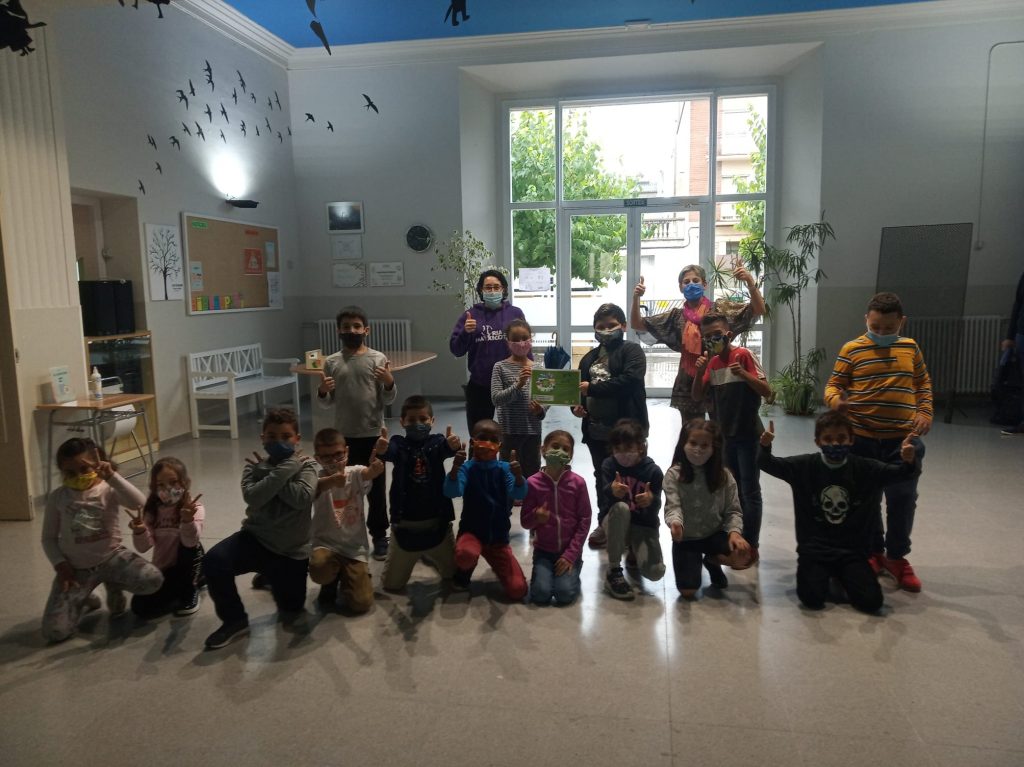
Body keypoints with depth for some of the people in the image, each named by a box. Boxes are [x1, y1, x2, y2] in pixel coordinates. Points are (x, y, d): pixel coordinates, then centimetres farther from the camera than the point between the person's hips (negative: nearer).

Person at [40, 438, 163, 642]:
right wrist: (60, 565, -9)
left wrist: (112, 476, -36)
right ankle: (85, 602, 21)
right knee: (54, 632, -13)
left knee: (153, 580, -28)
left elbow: (139, 503, -31)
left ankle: (114, 586, 6)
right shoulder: (57, 498, -3)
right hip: (76, 568, 1)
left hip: (112, 557, -1)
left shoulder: (109, 489, -10)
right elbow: (49, 538, 5)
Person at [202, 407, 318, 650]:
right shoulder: (254, 466, -3)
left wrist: (268, 473, -19)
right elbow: (253, 498, -22)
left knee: (292, 608, 10)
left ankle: (272, 579, 46)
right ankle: (234, 620, -5)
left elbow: (303, 497, -26)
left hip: (292, 549, 0)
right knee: (213, 561, -28)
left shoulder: (305, 465, -7)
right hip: (256, 538, 1)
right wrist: (285, 469, -25)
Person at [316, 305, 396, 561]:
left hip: (373, 434, -2)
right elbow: (328, 404, 9)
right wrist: (323, 391, -12)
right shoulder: (331, 363, 2)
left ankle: (379, 536, 21)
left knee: (375, 487, 8)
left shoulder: (378, 359, -5)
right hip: (343, 435, 2)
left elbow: (388, 400, -3)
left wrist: (389, 383, -22)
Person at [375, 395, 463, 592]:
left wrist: (454, 446, -51)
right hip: (405, 520, 0)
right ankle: (418, 555, 40)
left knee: (454, 574, 15)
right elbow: (389, 452, -29)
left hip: (436, 519, 1)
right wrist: (381, 450, -53)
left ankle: (430, 556, 46)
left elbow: (447, 449, -27)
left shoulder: (437, 442, -5)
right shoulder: (398, 443, -7)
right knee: (392, 583, 10)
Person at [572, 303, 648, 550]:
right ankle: (605, 523, 28)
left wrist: (592, 388, -21)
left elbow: (629, 380, -20)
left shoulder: (631, 350, -4)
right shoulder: (589, 358, 16)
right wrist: (577, 405, -2)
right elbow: (581, 389, 21)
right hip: (596, 428, 6)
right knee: (602, 478, 16)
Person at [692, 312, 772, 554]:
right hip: (724, 435, 6)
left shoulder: (743, 354, -11)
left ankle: (751, 545, 9)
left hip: (747, 435, -6)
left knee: (749, 491, 0)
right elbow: (697, 396, 3)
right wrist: (699, 372, -13)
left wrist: (742, 373, -29)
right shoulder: (712, 362, 7)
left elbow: (767, 391, -15)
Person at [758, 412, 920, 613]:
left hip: (851, 549, 1)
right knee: (812, 598, -19)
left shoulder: (864, 468, -3)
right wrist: (765, 447, -33)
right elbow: (769, 465, -10)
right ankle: (822, 574, 17)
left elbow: (900, 473, -8)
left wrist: (909, 462, -33)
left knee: (871, 601, -14)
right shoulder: (805, 466, -5)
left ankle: (841, 577, 19)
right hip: (814, 548, -1)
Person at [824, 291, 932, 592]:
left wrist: (924, 413, 1)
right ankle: (873, 552, 29)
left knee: (903, 500, 7)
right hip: (862, 438, -2)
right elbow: (834, 384, -2)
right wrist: (835, 400, -24)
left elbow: (922, 384, 16)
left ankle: (896, 557, 24)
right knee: (866, 499, 11)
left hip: (903, 438, 2)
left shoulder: (911, 349, 6)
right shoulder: (852, 349, -5)